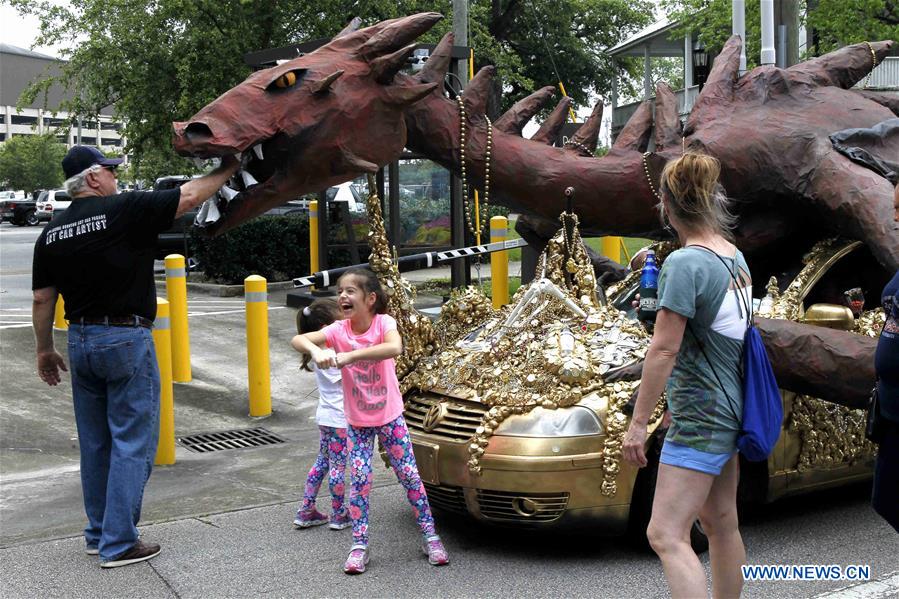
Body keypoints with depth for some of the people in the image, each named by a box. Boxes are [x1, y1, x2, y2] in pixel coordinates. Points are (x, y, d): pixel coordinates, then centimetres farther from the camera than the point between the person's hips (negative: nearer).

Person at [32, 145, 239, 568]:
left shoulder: (51, 234, 5)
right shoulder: (125, 211, -13)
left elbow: (42, 300, 8)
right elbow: (189, 196, -9)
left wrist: (44, 349, 19)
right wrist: (227, 169, 7)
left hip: (81, 342, 6)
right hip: (126, 341, -6)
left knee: (95, 443, 16)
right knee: (131, 444, 0)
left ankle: (98, 533, 26)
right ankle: (119, 544, 2)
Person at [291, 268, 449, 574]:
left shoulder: (383, 322, -18)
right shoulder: (339, 330, -12)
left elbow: (394, 348, -41)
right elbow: (298, 339, -21)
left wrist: (350, 355, -44)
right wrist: (315, 350, -43)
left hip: (390, 415, -2)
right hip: (357, 421, 2)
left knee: (409, 475, 4)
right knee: (359, 479, -3)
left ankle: (430, 536, 16)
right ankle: (359, 545, 9)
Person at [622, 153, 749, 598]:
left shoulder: (684, 263, -18)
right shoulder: (736, 257, 6)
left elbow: (664, 349, -20)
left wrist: (637, 423, -16)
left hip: (700, 419, -9)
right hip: (733, 410, 9)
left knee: (666, 535, -9)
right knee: (720, 521, 19)